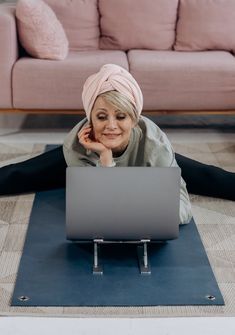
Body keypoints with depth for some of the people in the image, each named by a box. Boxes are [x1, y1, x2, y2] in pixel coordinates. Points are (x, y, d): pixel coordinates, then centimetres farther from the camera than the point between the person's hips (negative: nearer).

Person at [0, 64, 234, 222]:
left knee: (207, 179, -5)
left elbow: (182, 210, -44)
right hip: (91, 158, 0)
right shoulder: (76, 145, -42)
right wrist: (105, 158, -52)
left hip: (142, 166, 1)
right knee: (20, 177, -5)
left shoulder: (154, 142, -44)